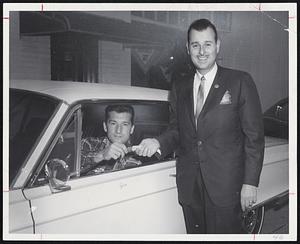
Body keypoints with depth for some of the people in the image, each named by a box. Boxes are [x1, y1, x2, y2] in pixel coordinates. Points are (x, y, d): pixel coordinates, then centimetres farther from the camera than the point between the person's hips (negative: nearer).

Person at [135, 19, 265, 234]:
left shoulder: (240, 82, -3)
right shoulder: (179, 87, 11)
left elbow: (254, 136, -4)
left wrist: (250, 183, -9)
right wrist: (158, 142, -7)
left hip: (225, 185, -4)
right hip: (190, 186, 4)